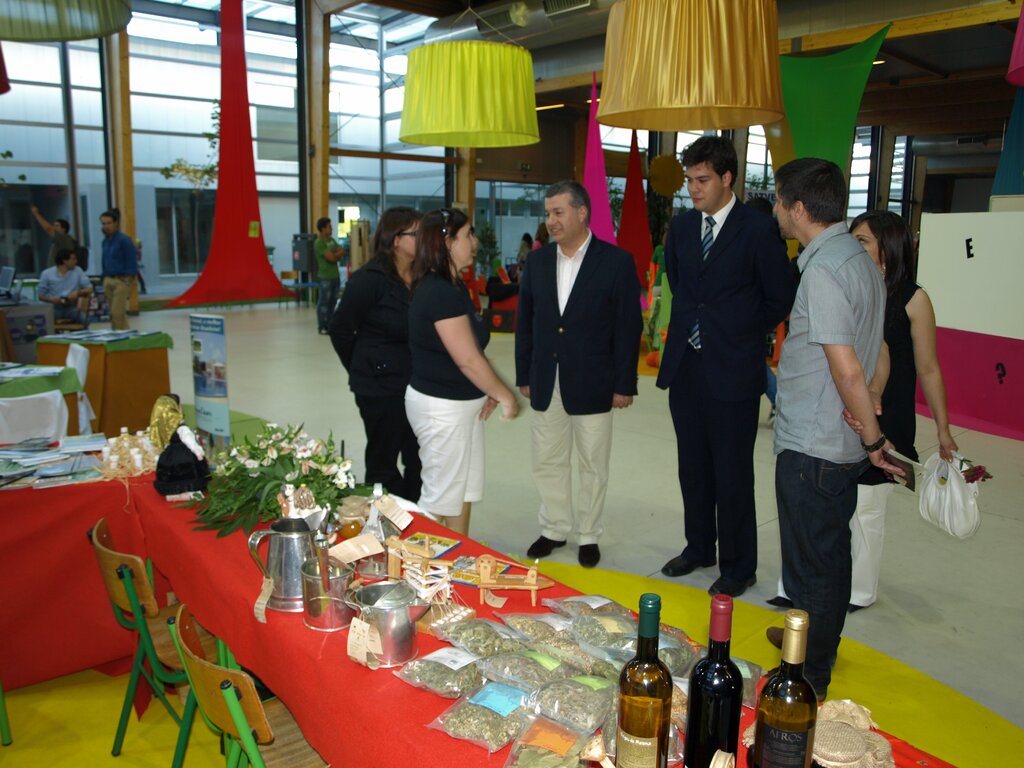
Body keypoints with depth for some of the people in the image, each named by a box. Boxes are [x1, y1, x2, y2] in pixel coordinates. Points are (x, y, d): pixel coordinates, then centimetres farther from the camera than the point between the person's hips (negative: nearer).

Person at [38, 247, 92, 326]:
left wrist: (78, 293, -17)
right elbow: (40, 295, 5)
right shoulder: (47, 274, 2)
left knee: (85, 319, -29)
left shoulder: (78, 271, 5)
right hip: (53, 308, 0)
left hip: (71, 308, 0)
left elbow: (89, 289, 3)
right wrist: (51, 299, -16)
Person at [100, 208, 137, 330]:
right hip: (108, 280, 7)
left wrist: (128, 280, -15)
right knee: (120, 312, 11)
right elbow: (105, 261, 18)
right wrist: (104, 280, 12)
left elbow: (131, 262, -10)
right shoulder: (105, 241, 11)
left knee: (116, 313, -9)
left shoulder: (124, 240, -9)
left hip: (121, 280, -7)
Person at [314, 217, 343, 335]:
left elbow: (342, 252, 8)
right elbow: (332, 257, -19)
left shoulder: (331, 240, 14)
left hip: (335, 276, 8)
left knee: (332, 301, 11)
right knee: (324, 302, -3)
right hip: (325, 277, -8)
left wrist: (334, 255, -10)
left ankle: (329, 325, 18)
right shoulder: (319, 243, -13)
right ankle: (322, 327, 2)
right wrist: (338, 254, 0)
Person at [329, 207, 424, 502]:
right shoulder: (370, 279, -14)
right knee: (383, 464, 10)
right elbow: (340, 329, -6)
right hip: (381, 388, -5)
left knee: (419, 462, 14)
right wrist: (362, 371, 5)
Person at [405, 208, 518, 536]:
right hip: (442, 407, -10)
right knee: (442, 497, 4)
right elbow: (468, 360, -22)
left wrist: (488, 393, -2)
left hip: (461, 403, 10)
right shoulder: (439, 292, -21)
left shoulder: (451, 286, 10)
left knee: (464, 490, 18)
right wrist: (506, 397, -11)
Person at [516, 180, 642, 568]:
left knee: (592, 465, 10)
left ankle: (589, 535, 27)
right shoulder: (537, 261, 5)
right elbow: (525, 321, 9)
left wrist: (624, 384, -10)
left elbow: (628, 326, -8)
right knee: (548, 462, 13)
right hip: (546, 383, 4)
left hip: (592, 383, -4)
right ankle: (554, 529, 31)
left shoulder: (616, 261, -8)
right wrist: (524, 375, 6)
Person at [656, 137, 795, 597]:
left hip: (732, 373, -6)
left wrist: (740, 334, 3)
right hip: (685, 367, 6)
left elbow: (780, 299, -3)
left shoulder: (758, 230, -9)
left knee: (732, 476, 4)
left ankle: (738, 567, 19)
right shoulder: (681, 227, 9)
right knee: (693, 470, 16)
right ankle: (699, 548, 33)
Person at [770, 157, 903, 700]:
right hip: (843, 445, 9)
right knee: (831, 554, 23)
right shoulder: (859, 259, 9)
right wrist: (871, 433, 6)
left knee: (811, 565, 5)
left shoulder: (822, 270, -21)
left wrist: (873, 438, -11)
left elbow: (846, 370, -23)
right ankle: (818, 639, 43)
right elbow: (876, 351, 12)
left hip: (810, 448, -9)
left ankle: (809, 679, 21)